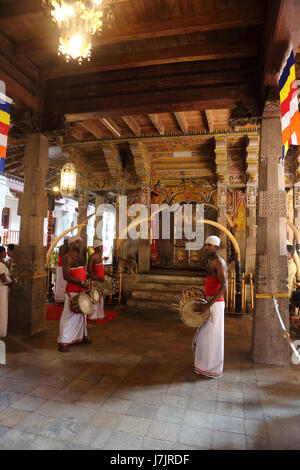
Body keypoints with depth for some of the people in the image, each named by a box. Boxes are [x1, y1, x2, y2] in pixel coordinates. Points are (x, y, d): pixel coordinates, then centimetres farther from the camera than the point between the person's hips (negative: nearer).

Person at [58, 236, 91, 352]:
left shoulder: (78, 256, 14)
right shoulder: (67, 257, -13)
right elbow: (66, 276, -22)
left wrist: (85, 283, 12)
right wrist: (81, 283, -21)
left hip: (81, 290, 9)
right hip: (72, 291, -9)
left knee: (81, 314, 18)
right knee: (69, 315, -5)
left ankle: (82, 336, 33)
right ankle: (62, 343, 4)